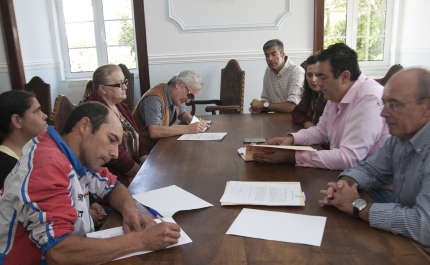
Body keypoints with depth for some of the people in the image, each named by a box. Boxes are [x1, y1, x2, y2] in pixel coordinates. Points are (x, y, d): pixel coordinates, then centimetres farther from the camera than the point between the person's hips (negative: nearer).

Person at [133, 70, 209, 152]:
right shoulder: (155, 99, -24)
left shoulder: (175, 96, 2)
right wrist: (188, 129, -30)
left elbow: (182, 113, 21)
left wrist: (195, 122, -1)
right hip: (147, 150, -8)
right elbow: (154, 132, -35)